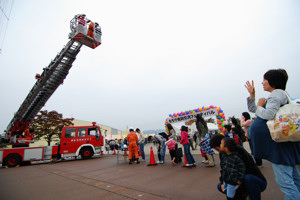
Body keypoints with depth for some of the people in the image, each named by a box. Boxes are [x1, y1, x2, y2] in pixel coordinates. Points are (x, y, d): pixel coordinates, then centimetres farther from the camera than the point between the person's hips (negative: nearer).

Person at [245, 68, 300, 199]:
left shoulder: (277, 93, -11)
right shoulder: (275, 95, 20)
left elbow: (269, 114, -27)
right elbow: (252, 109, 24)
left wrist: (259, 106, -9)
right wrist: (252, 95, 15)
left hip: (280, 143, -11)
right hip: (283, 141, 11)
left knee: (284, 181, -6)